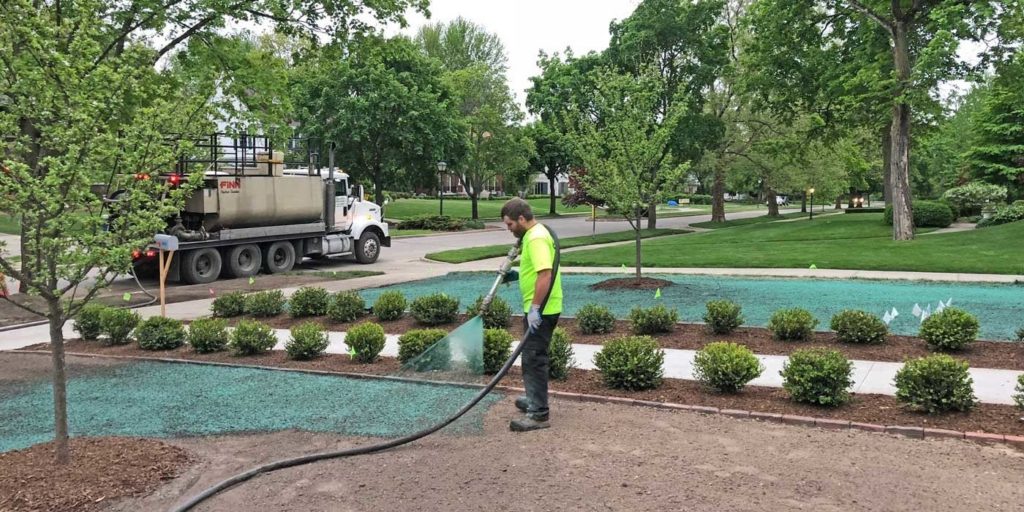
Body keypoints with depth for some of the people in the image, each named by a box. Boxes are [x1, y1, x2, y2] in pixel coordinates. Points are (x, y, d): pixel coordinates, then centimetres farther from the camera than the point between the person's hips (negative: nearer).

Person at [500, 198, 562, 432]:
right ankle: (534, 399, 35)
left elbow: (545, 274, -29)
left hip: (541, 310, -11)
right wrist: (516, 275, 16)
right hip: (539, 309, 11)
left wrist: (535, 308, -30)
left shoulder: (536, 238, -19)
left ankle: (539, 414, -5)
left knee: (534, 358, -8)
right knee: (532, 356, 21)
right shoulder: (534, 234, 14)